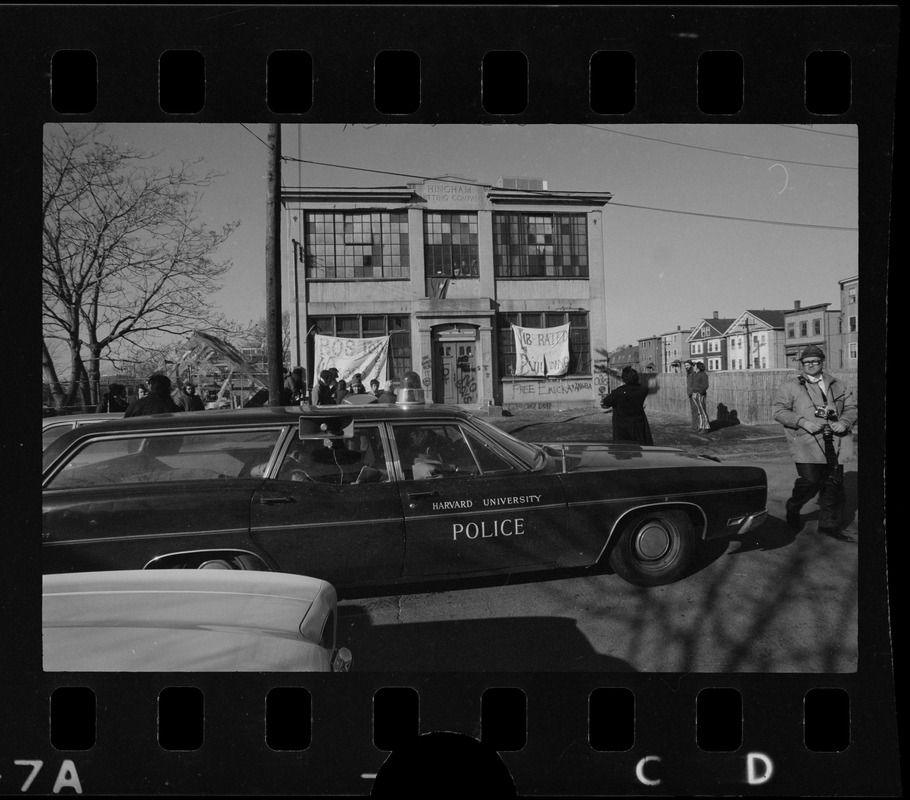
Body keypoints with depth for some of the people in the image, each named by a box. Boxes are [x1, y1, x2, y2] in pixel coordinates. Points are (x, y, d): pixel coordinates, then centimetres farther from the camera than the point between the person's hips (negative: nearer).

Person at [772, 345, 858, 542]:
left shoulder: (839, 386, 17)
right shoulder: (790, 386, 4)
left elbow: (851, 408, 17)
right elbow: (779, 411, -2)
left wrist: (845, 422, -5)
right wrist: (802, 422, -15)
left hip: (835, 444, 4)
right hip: (807, 445, -4)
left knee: (834, 485, 6)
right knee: (810, 481, -13)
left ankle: (829, 525, 20)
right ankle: (792, 509, 17)